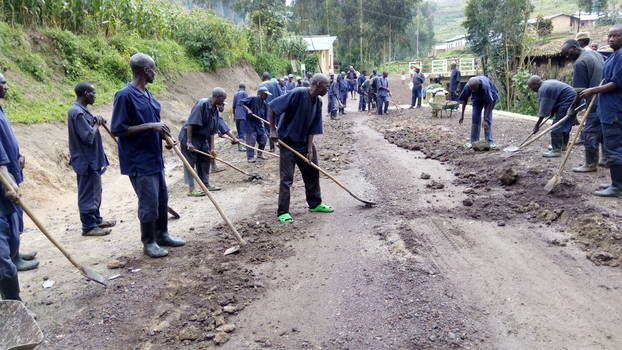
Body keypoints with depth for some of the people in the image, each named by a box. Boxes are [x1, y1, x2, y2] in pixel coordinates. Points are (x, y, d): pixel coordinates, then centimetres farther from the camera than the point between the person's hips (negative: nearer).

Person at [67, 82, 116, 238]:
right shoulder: (77, 112, -21)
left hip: (92, 159, 10)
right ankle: (89, 226, 9)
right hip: (87, 161, -10)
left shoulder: (81, 110, 11)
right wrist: (97, 124, -10)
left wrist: (95, 120, 0)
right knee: (88, 194, 0)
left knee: (95, 192, 20)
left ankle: (96, 219, 33)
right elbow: (89, 137, -24)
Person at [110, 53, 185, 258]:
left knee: (162, 198, 16)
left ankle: (162, 235, 31)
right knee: (149, 202, -1)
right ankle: (149, 243, 15)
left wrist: (162, 131, 0)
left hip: (154, 157, 9)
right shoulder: (125, 95, -16)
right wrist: (150, 126, -22)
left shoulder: (147, 94, 10)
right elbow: (117, 130, -19)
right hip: (139, 160, -9)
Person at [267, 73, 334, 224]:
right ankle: (283, 212, 4)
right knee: (286, 178, -4)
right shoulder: (298, 94, -22)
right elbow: (271, 106, -20)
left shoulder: (318, 102, 0)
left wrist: (309, 149, -5)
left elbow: (313, 128, 2)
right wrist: (273, 130, -16)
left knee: (313, 173, 12)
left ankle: (315, 204, 29)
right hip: (288, 142, -7)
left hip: (304, 143, 7)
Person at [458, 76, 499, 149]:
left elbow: (490, 103, -35)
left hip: (490, 96, -3)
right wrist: (462, 115, -8)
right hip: (477, 98, 4)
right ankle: (474, 141, 1)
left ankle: (490, 141, -11)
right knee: (475, 118, -5)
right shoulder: (467, 86, -30)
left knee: (488, 118, -14)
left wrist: (486, 120, -36)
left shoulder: (485, 86, -42)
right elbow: (465, 100, -11)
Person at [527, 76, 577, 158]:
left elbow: (543, 111, -15)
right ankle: (563, 145, 33)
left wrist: (537, 124, -10)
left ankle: (556, 150, -11)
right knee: (565, 125, 21)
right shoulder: (548, 83, 15)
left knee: (557, 126, -10)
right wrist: (553, 112, 13)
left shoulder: (543, 89, -16)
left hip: (567, 101, -11)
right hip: (573, 99, 11)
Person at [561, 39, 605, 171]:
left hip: (596, 103, -9)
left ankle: (591, 164, 4)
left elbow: (579, 90, -17)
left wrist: (573, 108, -9)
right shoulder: (596, 54, 12)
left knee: (589, 133, -2)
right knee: (604, 132, 17)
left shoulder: (580, 63, -17)